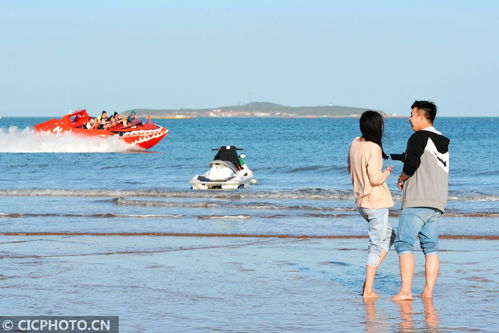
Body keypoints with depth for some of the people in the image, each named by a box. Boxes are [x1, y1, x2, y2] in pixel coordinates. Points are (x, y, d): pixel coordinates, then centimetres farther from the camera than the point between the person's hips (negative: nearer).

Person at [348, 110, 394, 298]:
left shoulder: (355, 144, 5)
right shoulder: (373, 148, -19)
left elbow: (351, 168, 19)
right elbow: (375, 178, -22)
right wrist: (387, 172, -4)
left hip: (361, 202, 9)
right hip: (376, 203, -9)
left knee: (388, 237, 21)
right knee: (376, 245, 0)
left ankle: (368, 281, 14)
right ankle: (368, 290, 1)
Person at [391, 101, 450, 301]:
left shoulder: (418, 138, -7)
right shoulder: (443, 142, 18)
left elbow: (412, 164, -18)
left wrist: (402, 178, 1)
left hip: (417, 201, -8)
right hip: (437, 202, 8)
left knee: (404, 244, -7)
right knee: (430, 247, 9)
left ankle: (406, 291, -15)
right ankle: (428, 291, 6)